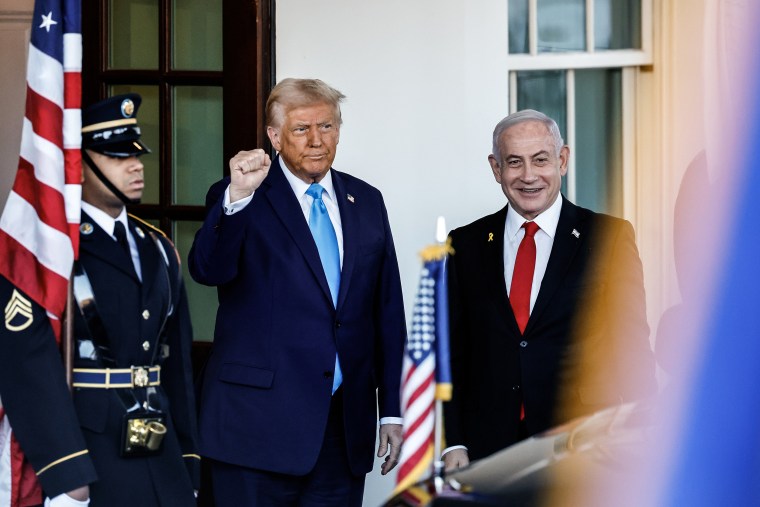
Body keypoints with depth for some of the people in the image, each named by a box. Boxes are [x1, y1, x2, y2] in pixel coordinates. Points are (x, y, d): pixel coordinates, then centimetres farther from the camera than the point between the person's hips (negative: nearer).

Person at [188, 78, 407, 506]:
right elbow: (208, 270, -20)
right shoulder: (238, 199, -2)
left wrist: (392, 409, 11)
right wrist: (236, 198, -36)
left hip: (346, 423, 4)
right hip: (260, 422, -4)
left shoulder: (366, 202, 12)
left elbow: (387, 310, 14)